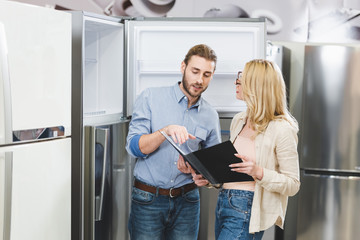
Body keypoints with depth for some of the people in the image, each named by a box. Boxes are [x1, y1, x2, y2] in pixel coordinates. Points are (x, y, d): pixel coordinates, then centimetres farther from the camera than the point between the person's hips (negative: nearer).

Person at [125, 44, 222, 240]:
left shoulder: (210, 115, 7)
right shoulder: (150, 98, -3)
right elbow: (133, 146, -10)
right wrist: (165, 131, -26)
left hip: (186, 201, 3)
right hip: (148, 199, -3)